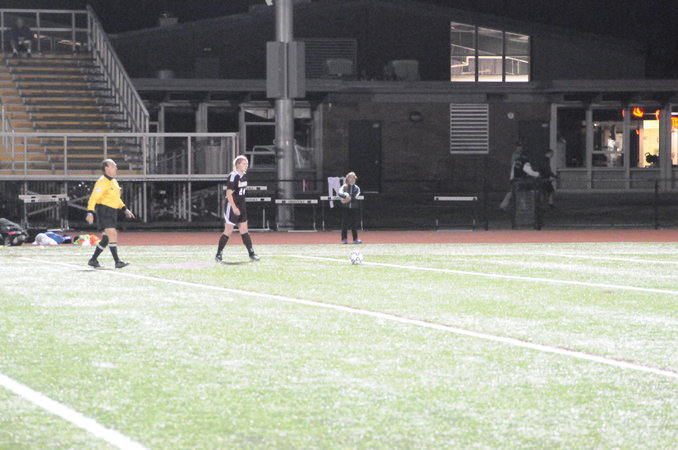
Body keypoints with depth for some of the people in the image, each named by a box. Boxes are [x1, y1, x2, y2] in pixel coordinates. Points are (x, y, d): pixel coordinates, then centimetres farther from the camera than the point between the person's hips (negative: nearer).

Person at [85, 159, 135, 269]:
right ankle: (117, 262, -21)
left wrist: (125, 209, 22)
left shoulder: (114, 181, 17)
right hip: (104, 211, -10)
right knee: (112, 234, -18)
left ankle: (93, 260, 19)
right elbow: (93, 198, -19)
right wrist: (90, 213, -28)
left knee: (107, 238, 10)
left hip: (112, 212, 10)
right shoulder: (102, 182, -13)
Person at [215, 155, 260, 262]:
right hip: (232, 207, -8)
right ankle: (218, 255, 5)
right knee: (228, 231, -3)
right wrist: (234, 208, -25)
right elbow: (229, 193, -20)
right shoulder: (233, 176, -16)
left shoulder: (244, 175, 9)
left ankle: (251, 253, 10)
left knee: (244, 230, 9)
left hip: (241, 206, 8)